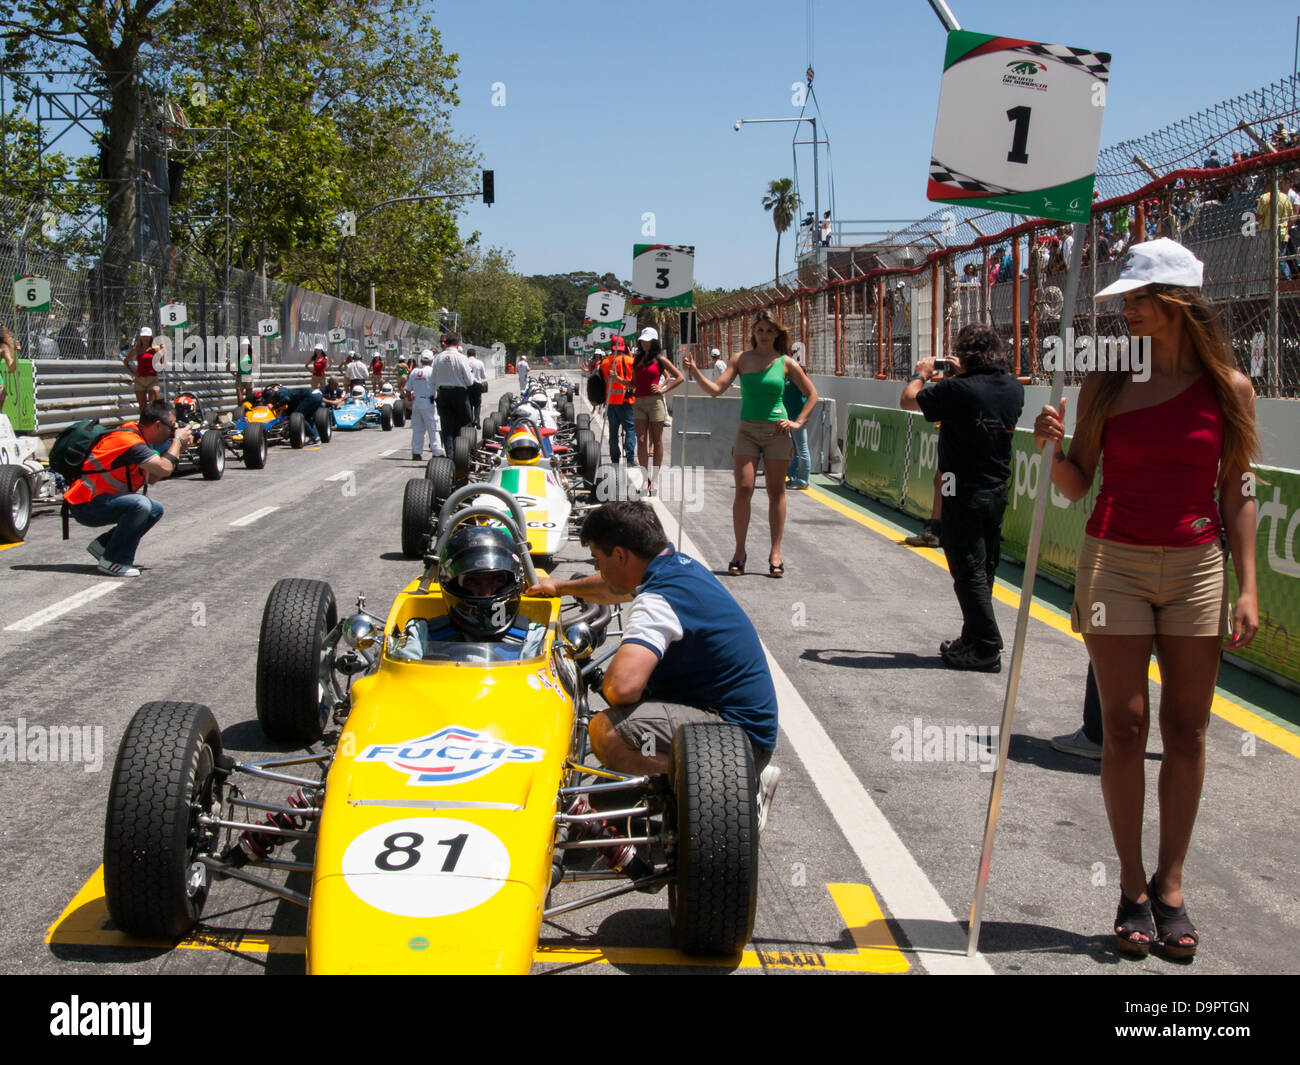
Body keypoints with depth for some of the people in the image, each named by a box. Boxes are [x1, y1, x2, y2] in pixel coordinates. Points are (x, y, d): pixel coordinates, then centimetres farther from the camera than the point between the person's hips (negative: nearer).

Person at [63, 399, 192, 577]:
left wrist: (178, 449, 4)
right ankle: (113, 561, -16)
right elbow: (165, 468, -31)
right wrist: (178, 439, -15)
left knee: (155, 510, 8)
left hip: (99, 498, 10)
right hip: (85, 505, -10)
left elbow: (150, 478, 9)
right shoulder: (129, 440, -23)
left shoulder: (134, 432, 8)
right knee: (140, 504, -29)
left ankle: (103, 545, 13)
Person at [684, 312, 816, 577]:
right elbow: (716, 388, -3)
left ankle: (775, 553, 10)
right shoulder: (742, 359, 4)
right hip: (747, 431, 1)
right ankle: (739, 552, 3)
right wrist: (695, 373, -18)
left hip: (776, 432, 0)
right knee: (743, 490, -6)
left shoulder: (786, 363, 3)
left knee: (776, 492, 4)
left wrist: (798, 422, 1)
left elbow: (811, 394, 10)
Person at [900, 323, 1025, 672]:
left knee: (969, 571, -1)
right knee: (983, 570, 16)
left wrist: (921, 374, 11)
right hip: (997, 491, 7)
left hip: (964, 495, -7)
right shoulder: (1014, 388, 0)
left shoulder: (958, 389, -19)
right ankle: (975, 639, 27)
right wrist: (964, 374, 24)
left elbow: (907, 400, -7)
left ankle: (986, 648, -1)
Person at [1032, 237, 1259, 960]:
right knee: (1125, 728, 0)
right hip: (1115, 562, 0)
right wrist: (1053, 447, -15)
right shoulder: (1108, 384, 2)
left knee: (1186, 731, 4)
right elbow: (1078, 486, 5)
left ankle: (1171, 886, 16)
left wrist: (1247, 588, -1)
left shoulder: (1229, 387, 2)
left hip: (1196, 567, 1)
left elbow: (1237, 494, 4)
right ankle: (1133, 889, 12)